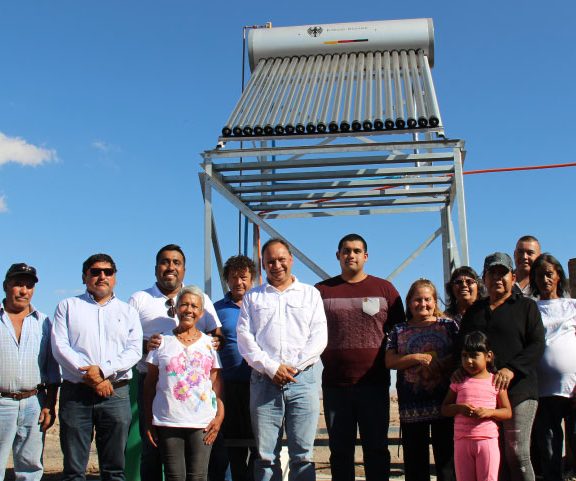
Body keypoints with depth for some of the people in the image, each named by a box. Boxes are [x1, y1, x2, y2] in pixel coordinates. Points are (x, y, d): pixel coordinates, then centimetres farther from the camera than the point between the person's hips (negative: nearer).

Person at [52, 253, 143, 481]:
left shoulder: (128, 311, 15)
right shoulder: (68, 306, 12)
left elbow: (134, 350, 2)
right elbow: (60, 346, -1)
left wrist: (103, 370, -14)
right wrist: (90, 376, -11)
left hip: (116, 394, 1)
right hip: (75, 394, -1)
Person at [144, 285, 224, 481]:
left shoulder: (210, 343, 9)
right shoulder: (163, 342, 7)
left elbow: (216, 383, 7)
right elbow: (149, 385, 7)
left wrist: (220, 415, -6)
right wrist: (149, 422, 2)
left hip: (202, 423, 0)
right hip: (167, 422, 0)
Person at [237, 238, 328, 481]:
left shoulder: (310, 294, 14)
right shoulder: (252, 297, 15)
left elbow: (319, 336, 4)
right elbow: (245, 338, 5)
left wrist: (293, 367, -8)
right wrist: (271, 368, -8)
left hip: (303, 380, 0)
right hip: (264, 381, 1)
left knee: (302, 454, -2)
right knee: (266, 456, 2)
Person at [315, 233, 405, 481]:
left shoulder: (384, 289, 6)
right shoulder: (321, 291, 7)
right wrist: (324, 357, 0)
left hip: (374, 383, -1)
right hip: (335, 384, 1)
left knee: (376, 448, 6)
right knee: (340, 450, 9)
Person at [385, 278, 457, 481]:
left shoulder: (449, 326, 9)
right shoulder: (399, 330, 12)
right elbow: (390, 361, 2)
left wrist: (443, 364, -14)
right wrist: (416, 358, -11)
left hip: (443, 402, -1)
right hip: (411, 406, 1)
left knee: (446, 455, 2)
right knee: (415, 457, 7)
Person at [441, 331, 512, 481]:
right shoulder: (458, 381, 7)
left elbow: (508, 412, 2)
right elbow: (444, 408, 8)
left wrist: (488, 412, -16)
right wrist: (459, 408, -13)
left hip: (487, 441, -2)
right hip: (462, 441, 2)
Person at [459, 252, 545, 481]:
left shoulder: (526, 306, 9)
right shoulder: (475, 310, 21)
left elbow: (537, 346, -1)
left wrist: (511, 369, -15)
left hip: (518, 391, -4)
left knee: (517, 454, -9)